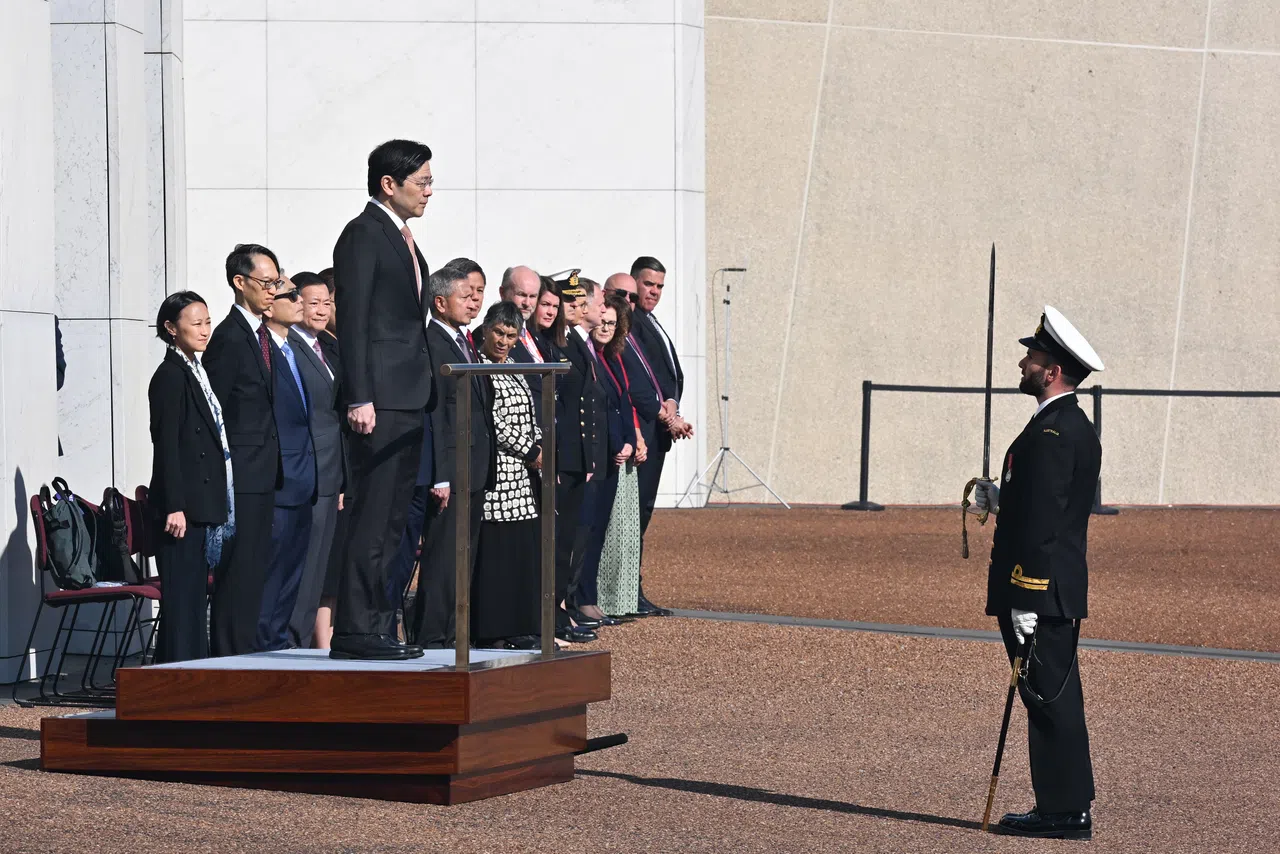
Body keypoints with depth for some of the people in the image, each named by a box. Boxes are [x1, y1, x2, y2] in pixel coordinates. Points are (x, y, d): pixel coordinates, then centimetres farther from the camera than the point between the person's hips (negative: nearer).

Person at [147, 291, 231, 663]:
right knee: (182, 597, -9)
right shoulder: (170, 376, -9)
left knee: (196, 595, 10)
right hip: (182, 506, -9)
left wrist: (215, 507, 17)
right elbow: (166, 445, -15)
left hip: (203, 504, 9)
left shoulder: (197, 372, 17)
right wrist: (174, 506, -20)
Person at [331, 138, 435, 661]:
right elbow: (353, 321, -15)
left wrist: (427, 392, 18)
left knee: (390, 521, 11)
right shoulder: (363, 235, -9)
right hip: (379, 400, -10)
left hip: (408, 402, 10)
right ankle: (354, 631, -10)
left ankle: (377, 627, 14)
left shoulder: (403, 239, 20)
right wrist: (359, 398, -21)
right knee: (371, 518, -11)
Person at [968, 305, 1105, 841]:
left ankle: (1064, 811, -3)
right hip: (1063, 593, 10)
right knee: (1055, 697, 13)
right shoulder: (1079, 429, 15)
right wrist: (1002, 498, 13)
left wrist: (1026, 600, -22)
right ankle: (1068, 808, 17)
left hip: (1039, 593, -10)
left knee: (1049, 696, -6)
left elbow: (1042, 522, -21)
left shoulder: (1051, 434, -17)